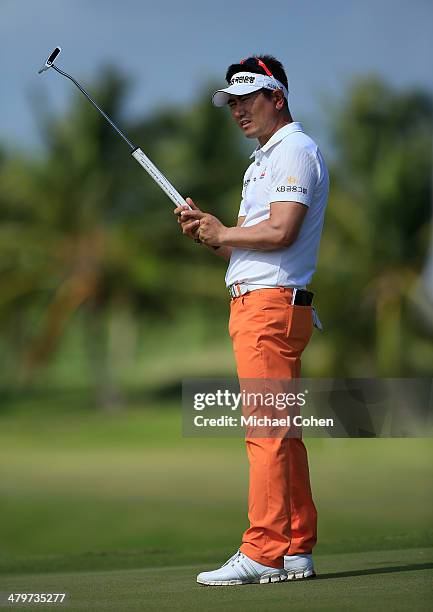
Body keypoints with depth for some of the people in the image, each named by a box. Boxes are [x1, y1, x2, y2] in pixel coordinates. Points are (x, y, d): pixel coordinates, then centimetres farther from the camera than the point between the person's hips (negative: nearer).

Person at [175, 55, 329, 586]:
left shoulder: (295, 150, -7)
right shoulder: (263, 159, 25)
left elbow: (280, 232, -20)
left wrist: (223, 233, -6)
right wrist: (208, 235, 7)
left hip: (271, 303, -11)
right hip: (253, 304, 11)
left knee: (267, 430, -12)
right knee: (281, 432, 10)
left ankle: (262, 553, -14)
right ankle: (297, 549, 12)